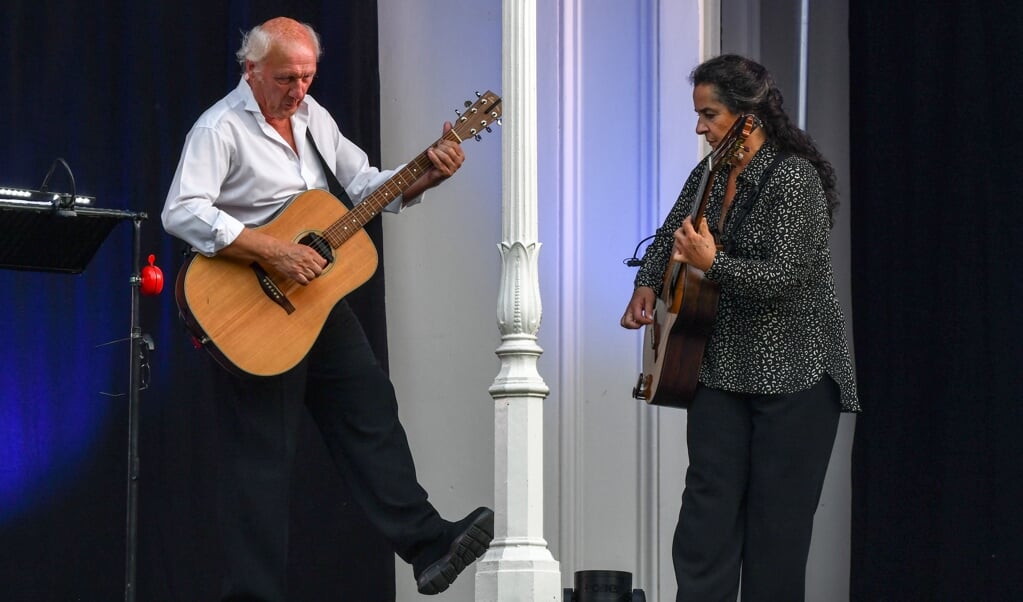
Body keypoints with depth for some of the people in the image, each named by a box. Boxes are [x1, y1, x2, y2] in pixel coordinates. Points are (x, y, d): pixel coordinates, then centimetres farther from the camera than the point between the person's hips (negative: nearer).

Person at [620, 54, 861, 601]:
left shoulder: (794, 179, -16)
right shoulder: (710, 175, 8)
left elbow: (783, 276, -23)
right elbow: (670, 236, 25)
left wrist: (711, 263, -33)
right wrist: (647, 285, 9)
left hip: (793, 376, -7)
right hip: (721, 366, 7)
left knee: (778, 520, -1)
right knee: (708, 510, 1)